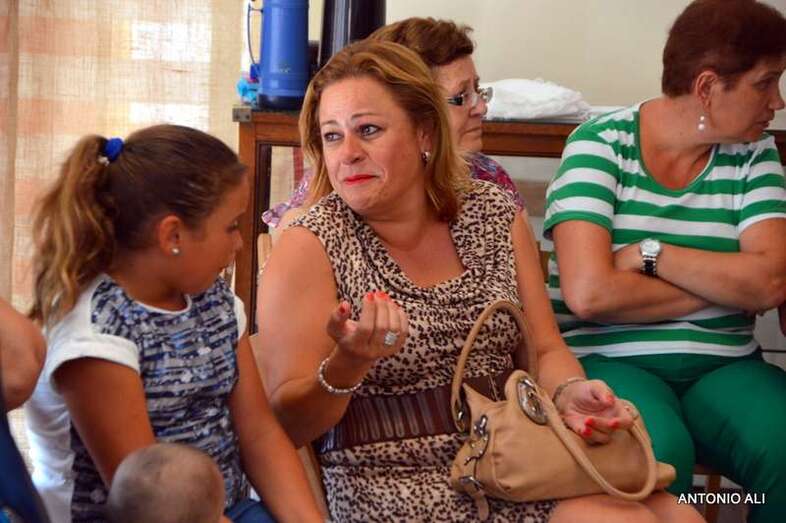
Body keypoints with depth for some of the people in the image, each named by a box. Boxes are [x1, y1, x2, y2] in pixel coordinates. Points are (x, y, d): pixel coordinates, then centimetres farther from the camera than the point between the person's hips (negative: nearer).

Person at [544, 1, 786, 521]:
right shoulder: (601, 144, -6)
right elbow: (587, 293, -18)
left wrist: (651, 254, -13)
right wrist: (724, 284, -7)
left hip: (724, 365, 4)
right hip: (610, 360, -4)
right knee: (658, 454, -34)